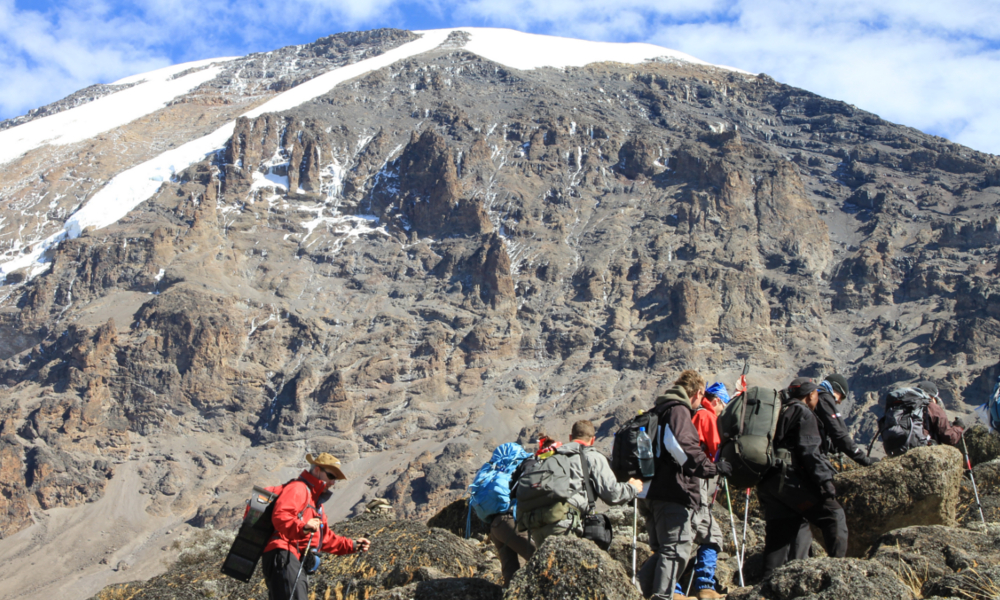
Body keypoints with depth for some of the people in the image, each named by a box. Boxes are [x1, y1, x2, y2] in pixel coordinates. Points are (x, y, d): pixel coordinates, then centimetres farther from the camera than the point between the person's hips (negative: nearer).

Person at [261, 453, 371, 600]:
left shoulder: (316, 502, 33)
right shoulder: (298, 489, -1)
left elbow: (325, 538, 36)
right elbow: (280, 516, -20)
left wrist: (352, 545, 26)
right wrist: (302, 527, -37)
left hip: (297, 560, 11)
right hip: (283, 555, -11)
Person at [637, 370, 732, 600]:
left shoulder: (659, 410, 23)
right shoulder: (678, 410, -8)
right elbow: (681, 446, -24)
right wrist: (713, 468, -20)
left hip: (652, 492, 10)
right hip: (671, 494, -10)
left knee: (662, 549, 17)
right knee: (676, 548, -5)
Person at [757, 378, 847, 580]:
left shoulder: (780, 412, 28)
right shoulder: (804, 413, 3)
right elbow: (809, 450, -12)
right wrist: (825, 480, -16)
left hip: (766, 482, 9)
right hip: (788, 478, -9)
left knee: (777, 537, 9)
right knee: (834, 516, -6)